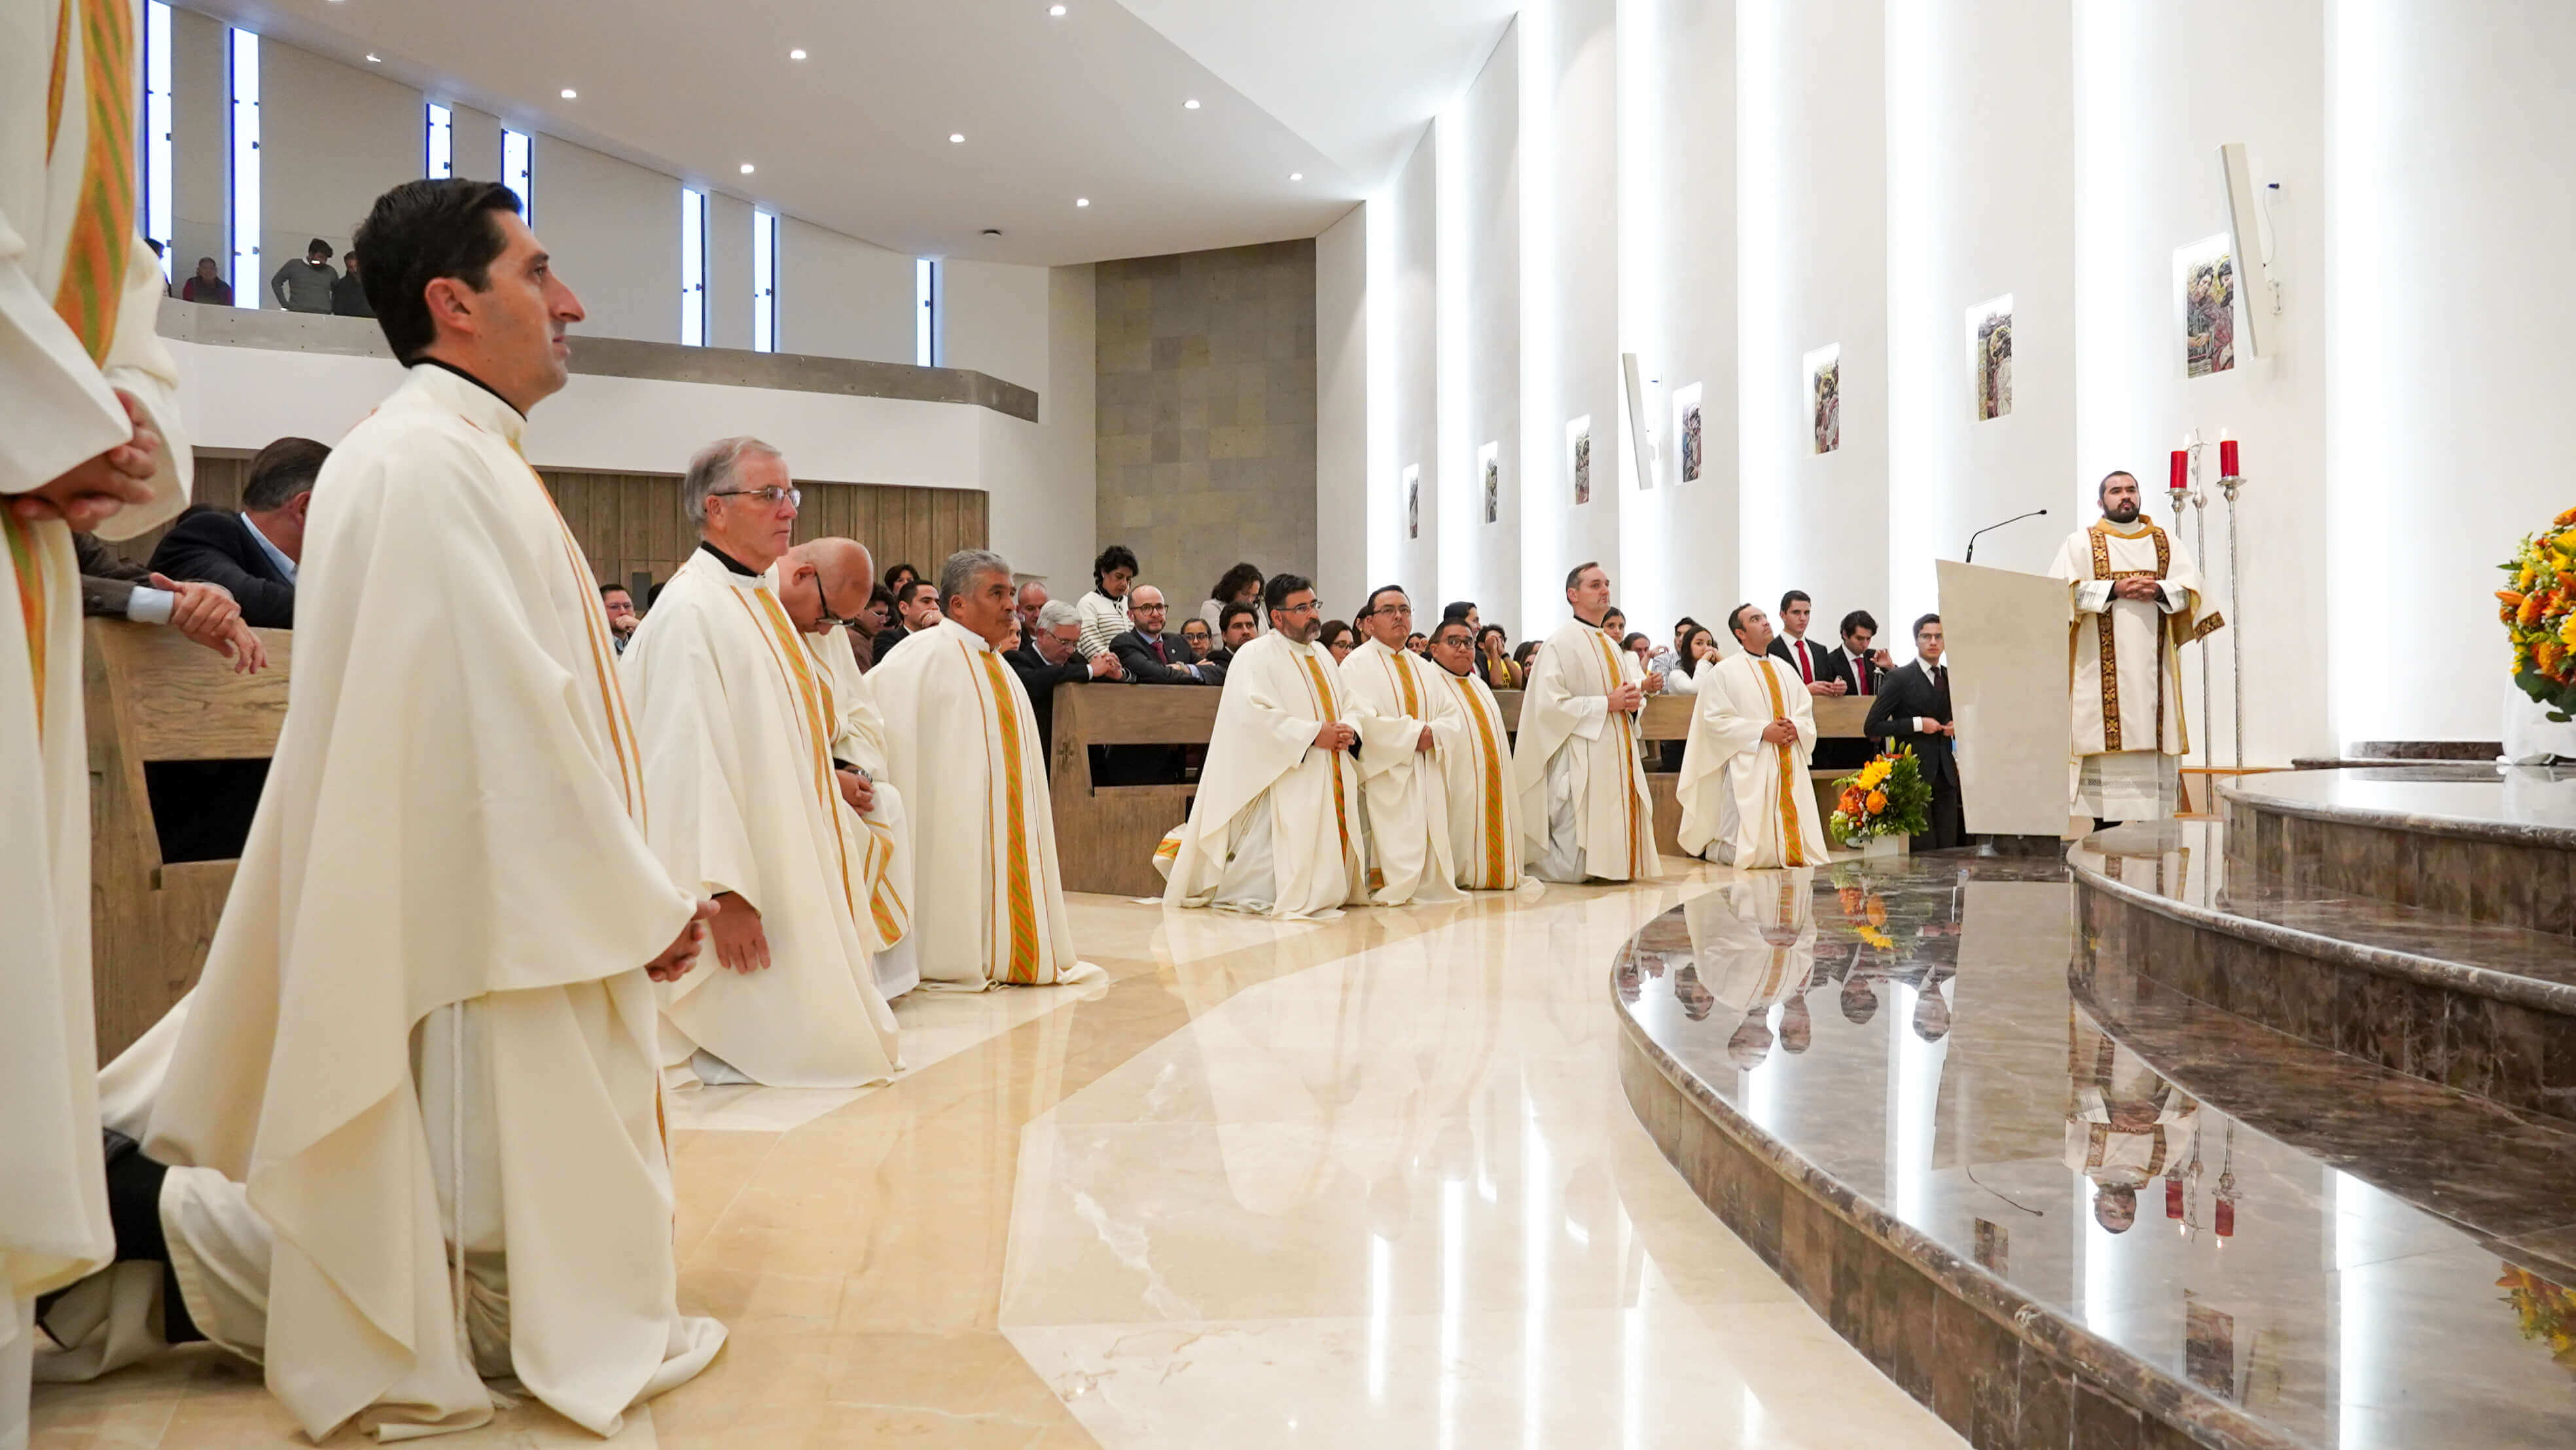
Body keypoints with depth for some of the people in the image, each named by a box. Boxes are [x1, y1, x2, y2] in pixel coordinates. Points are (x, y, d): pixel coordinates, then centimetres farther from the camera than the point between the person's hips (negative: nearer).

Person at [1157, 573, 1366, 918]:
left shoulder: (1323, 656, 18)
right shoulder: (1256, 655, -8)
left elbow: (1344, 709, 22)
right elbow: (1253, 713, -20)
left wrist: (1348, 732, -2)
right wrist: (1313, 734, -20)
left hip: (1331, 781, 8)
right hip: (1286, 781, -8)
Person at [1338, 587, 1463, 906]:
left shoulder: (1423, 667, 20)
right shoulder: (1358, 664, -2)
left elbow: (1454, 717, 14)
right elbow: (1359, 720, -16)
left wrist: (1434, 733, -9)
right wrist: (1414, 733, -15)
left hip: (1427, 777, 7)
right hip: (1386, 774, -6)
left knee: (1429, 841, 3)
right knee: (1395, 847, -13)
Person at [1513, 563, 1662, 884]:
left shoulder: (1611, 646, 18)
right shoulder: (1562, 641, -8)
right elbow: (1550, 703, -17)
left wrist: (1634, 699, 4)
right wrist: (1607, 704, -15)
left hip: (1618, 759, 8)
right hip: (1580, 759, -8)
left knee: (1613, 854, 6)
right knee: (1574, 869, -8)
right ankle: (1525, 857, 16)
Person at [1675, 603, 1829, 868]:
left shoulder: (1786, 670, 17)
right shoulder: (1724, 672, 0)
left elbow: (1807, 714, 17)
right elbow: (1716, 720, -8)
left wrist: (1796, 728, -6)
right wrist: (1763, 731, -15)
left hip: (1790, 767, 6)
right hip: (1750, 769, -5)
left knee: (1796, 846, 1)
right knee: (1751, 852, -10)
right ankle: (1706, 847, 14)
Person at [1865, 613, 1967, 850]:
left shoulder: (1952, 677, 13)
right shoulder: (1899, 678, -3)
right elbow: (1872, 727, -7)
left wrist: (1957, 727, 5)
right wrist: (1917, 724, -13)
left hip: (1945, 774, 5)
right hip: (1914, 774, -5)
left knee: (1948, 847, 3)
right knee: (1923, 850, -8)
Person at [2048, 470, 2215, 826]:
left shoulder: (2166, 542, 19)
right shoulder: (2081, 542, 10)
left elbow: (2190, 586, 8)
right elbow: (2064, 590, -4)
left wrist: (2158, 592, -11)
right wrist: (2116, 589, -13)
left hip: (2152, 662, 3)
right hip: (2103, 662, -3)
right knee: (2106, 737, -10)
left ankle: (2151, 820, -4)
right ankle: (2105, 828, -10)